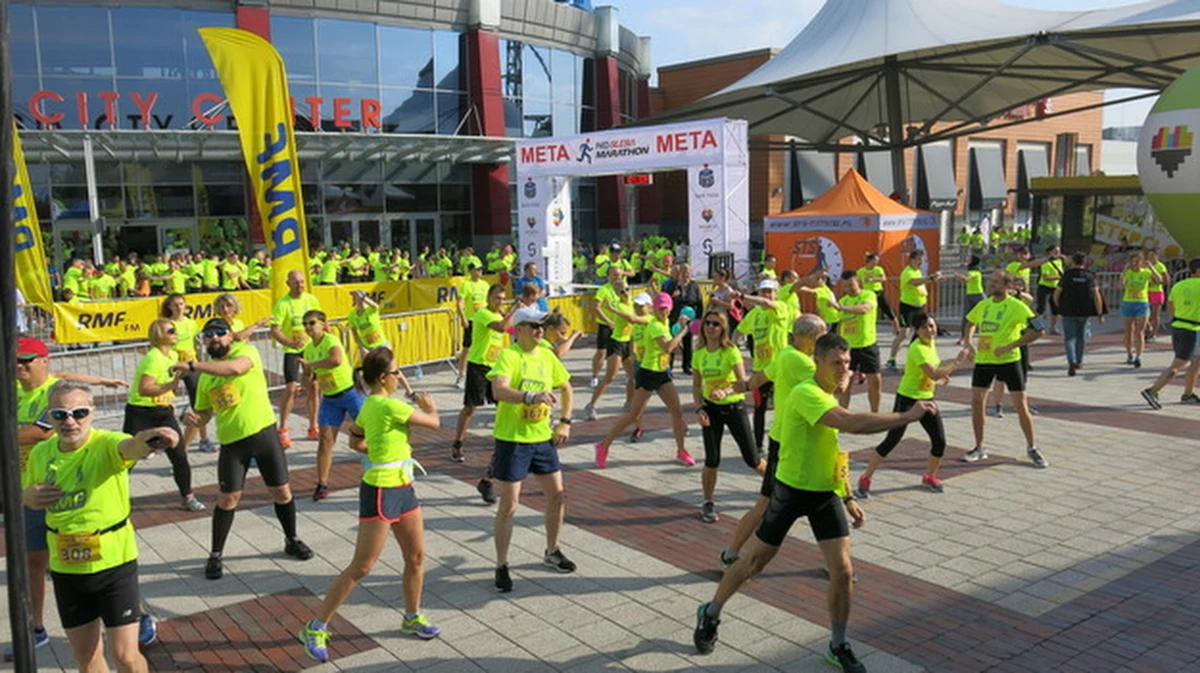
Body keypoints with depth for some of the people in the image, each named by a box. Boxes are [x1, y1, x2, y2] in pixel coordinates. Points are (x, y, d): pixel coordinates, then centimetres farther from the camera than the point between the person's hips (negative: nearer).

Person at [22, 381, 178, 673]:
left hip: (114, 563, -5)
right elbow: (26, 495, 16)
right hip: (65, 570, 5)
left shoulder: (107, 444, -20)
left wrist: (147, 440, -69)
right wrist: (29, 497, -9)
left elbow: (131, 446, -45)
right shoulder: (40, 453, -3)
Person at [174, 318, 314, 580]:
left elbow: (235, 367, -29)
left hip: (263, 433, -3)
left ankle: (292, 541, 28)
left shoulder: (246, 351, -5)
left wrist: (192, 366, -27)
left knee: (281, 491, 7)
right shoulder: (205, 376, 10)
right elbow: (204, 413, 18)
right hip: (231, 441, 3)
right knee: (228, 498, 2)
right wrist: (191, 416, -7)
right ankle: (215, 555, 18)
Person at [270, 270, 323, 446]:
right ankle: (283, 430, 2)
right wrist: (290, 343, -33)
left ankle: (313, 428, 18)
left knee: (313, 387, 6)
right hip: (292, 351, -4)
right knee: (291, 389, -9)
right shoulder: (283, 304, -12)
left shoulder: (311, 299, 2)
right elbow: (274, 331, -18)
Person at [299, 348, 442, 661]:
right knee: (361, 567, -1)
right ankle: (315, 629, 11)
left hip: (403, 489, 10)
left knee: (416, 556, 17)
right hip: (380, 493, -10)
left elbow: (355, 441, 21)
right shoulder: (390, 406, -22)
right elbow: (434, 423, -12)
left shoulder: (369, 406, 7)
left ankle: (413, 617, 35)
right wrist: (430, 407, 9)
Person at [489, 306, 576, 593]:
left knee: (557, 496, 13)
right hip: (511, 440, -6)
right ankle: (502, 566, 16)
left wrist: (565, 422, 9)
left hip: (542, 438, 6)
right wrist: (531, 397, -46)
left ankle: (552, 552, 35)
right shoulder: (508, 356, -15)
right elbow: (499, 390, -32)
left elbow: (566, 387, 19)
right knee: (508, 506, 0)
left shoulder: (547, 355, 5)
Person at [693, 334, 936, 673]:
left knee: (843, 571, -2)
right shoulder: (806, 394, -22)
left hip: (826, 493, 7)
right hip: (793, 491, -7)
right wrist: (906, 417, -33)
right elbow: (853, 423, -36)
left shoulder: (829, 398, 8)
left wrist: (848, 498, 16)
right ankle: (710, 613, 31)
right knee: (754, 563, 8)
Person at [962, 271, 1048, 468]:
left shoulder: (1016, 306, -11)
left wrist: (1010, 346, -21)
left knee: (1021, 406, -1)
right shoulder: (983, 305, 7)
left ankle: (1032, 448, 17)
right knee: (976, 402, 2)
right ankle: (979, 448, 16)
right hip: (983, 360, 5)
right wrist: (968, 341, 9)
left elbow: (1038, 330, -16)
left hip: (1009, 360, -5)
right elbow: (971, 322, 27)